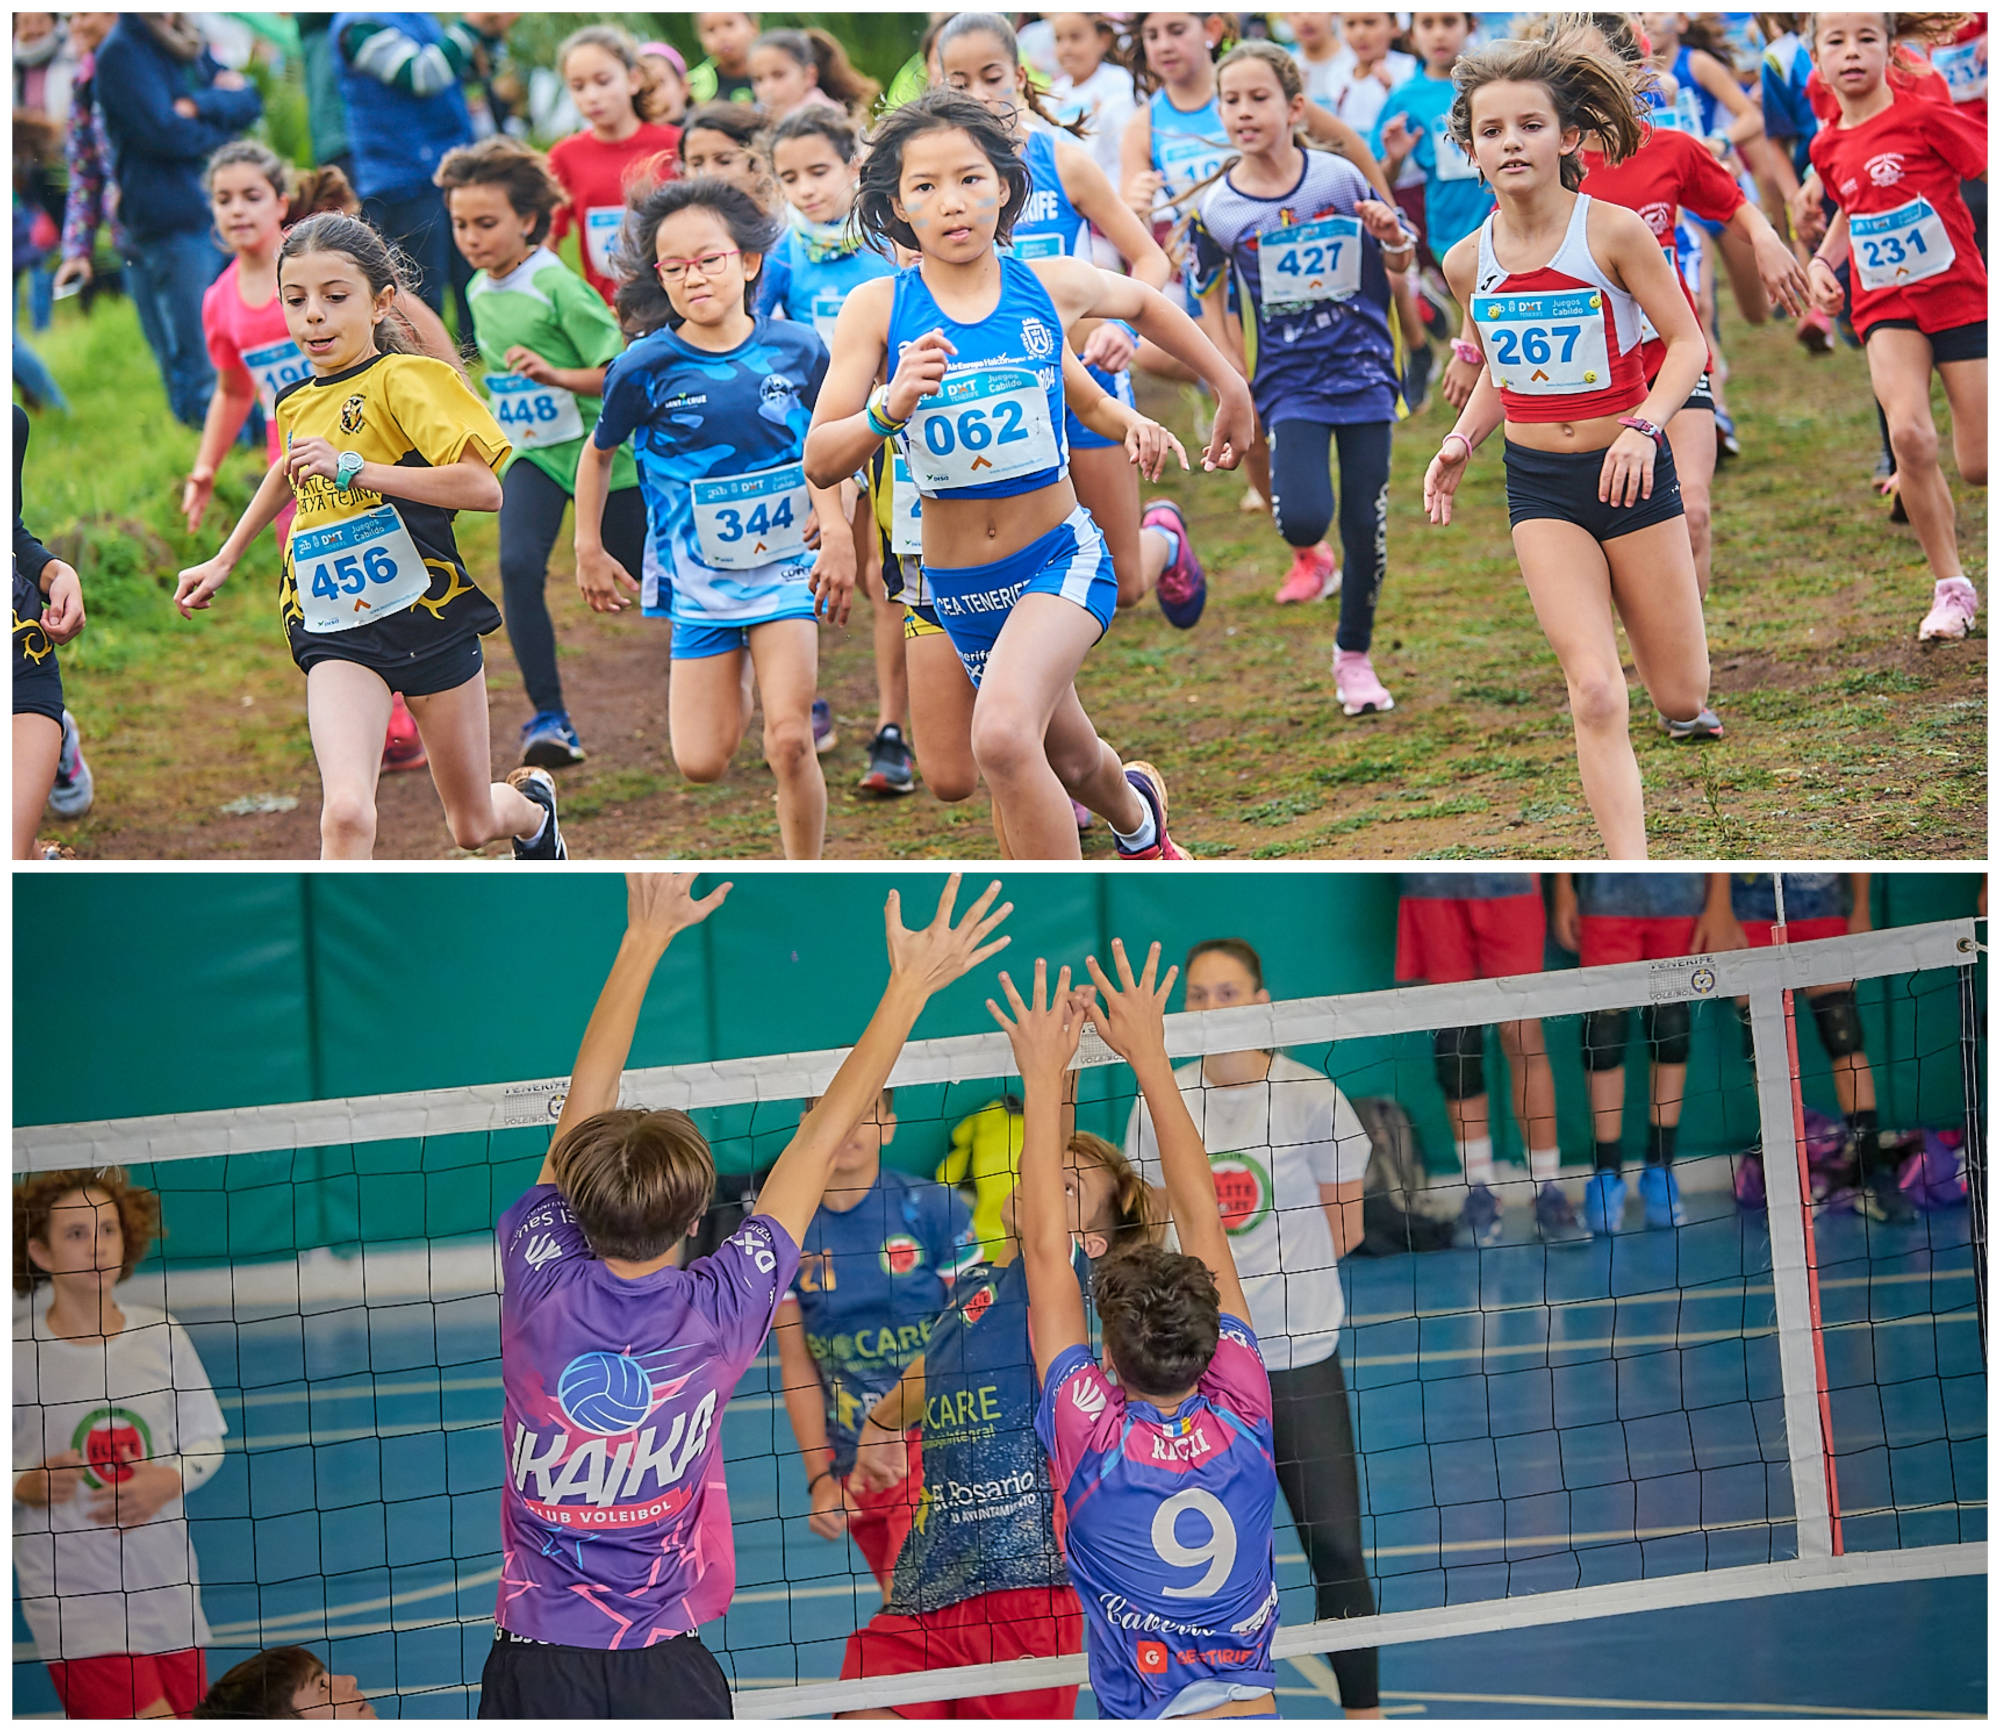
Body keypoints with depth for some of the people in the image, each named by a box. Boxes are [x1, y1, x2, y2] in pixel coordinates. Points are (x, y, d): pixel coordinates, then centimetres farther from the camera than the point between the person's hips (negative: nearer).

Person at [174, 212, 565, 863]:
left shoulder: (405, 381, -12)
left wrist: (351, 468, -26)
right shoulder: (295, 404, 8)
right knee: (345, 812, -24)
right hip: (336, 633, 3)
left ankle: (531, 803, 52)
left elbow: (483, 488, -24)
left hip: (429, 614, -3)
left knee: (472, 826, 17)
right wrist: (224, 560, 34)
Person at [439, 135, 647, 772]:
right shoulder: (479, 293, 5)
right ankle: (549, 718, -19)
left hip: (598, 450, -5)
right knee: (518, 565, -21)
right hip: (530, 455, 5)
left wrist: (556, 375, -32)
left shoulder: (558, 287, -18)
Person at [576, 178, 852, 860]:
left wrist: (836, 529, 0)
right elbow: (598, 452, 8)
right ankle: (732, 696, 35)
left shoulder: (797, 349, -5)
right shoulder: (646, 368, -9)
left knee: (789, 741, -13)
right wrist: (589, 549, 10)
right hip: (697, 573, 0)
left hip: (784, 563, 0)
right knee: (701, 763, -2)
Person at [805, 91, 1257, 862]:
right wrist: (890, 409, -31)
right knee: (1072, 762, 23)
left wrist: (1231, 389, 26)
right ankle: (1138, 811, 59)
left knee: (1004, 735, -30)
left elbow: (1142, 302, 17)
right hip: (957, 586, 2)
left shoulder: (1051, 286, -6)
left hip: (1060, 558, -2)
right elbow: (819, 460, -13)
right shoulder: (877, 308, -10)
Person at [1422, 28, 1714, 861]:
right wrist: (1461, 442, 0)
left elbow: (1686, 341, -8)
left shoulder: (1613, 232, -12)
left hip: (1629, 472, -1)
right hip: (1539, 485, 1)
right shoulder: (1469, 262, 0)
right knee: (1595, 695, -14)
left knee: (1682, 699, 9)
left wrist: (1645, 426, -23)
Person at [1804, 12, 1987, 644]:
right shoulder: (1828, 147, 6)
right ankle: (1951, 588, -7)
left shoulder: (1926, 117, -11)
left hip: (1959, 295, -3)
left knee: (1979, 466, -4)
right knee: (1909, 432, -22)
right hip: (1886, 307, 3)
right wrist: (1822, 261, 10)